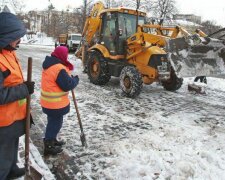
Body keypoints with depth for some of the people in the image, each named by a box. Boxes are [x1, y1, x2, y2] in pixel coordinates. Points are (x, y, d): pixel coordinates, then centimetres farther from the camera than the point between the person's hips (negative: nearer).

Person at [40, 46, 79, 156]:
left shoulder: (49, 65, 7)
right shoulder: (59, 69, -25)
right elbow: (67, 85, -24)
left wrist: (70, 77, 4)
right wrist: (75, 79, -6)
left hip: (49, 101, 10)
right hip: (55, 103, -10)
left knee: (53, 122, 24)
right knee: (55, 123, 5)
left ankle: (52, 140, 41)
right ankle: (48, 147, 17)